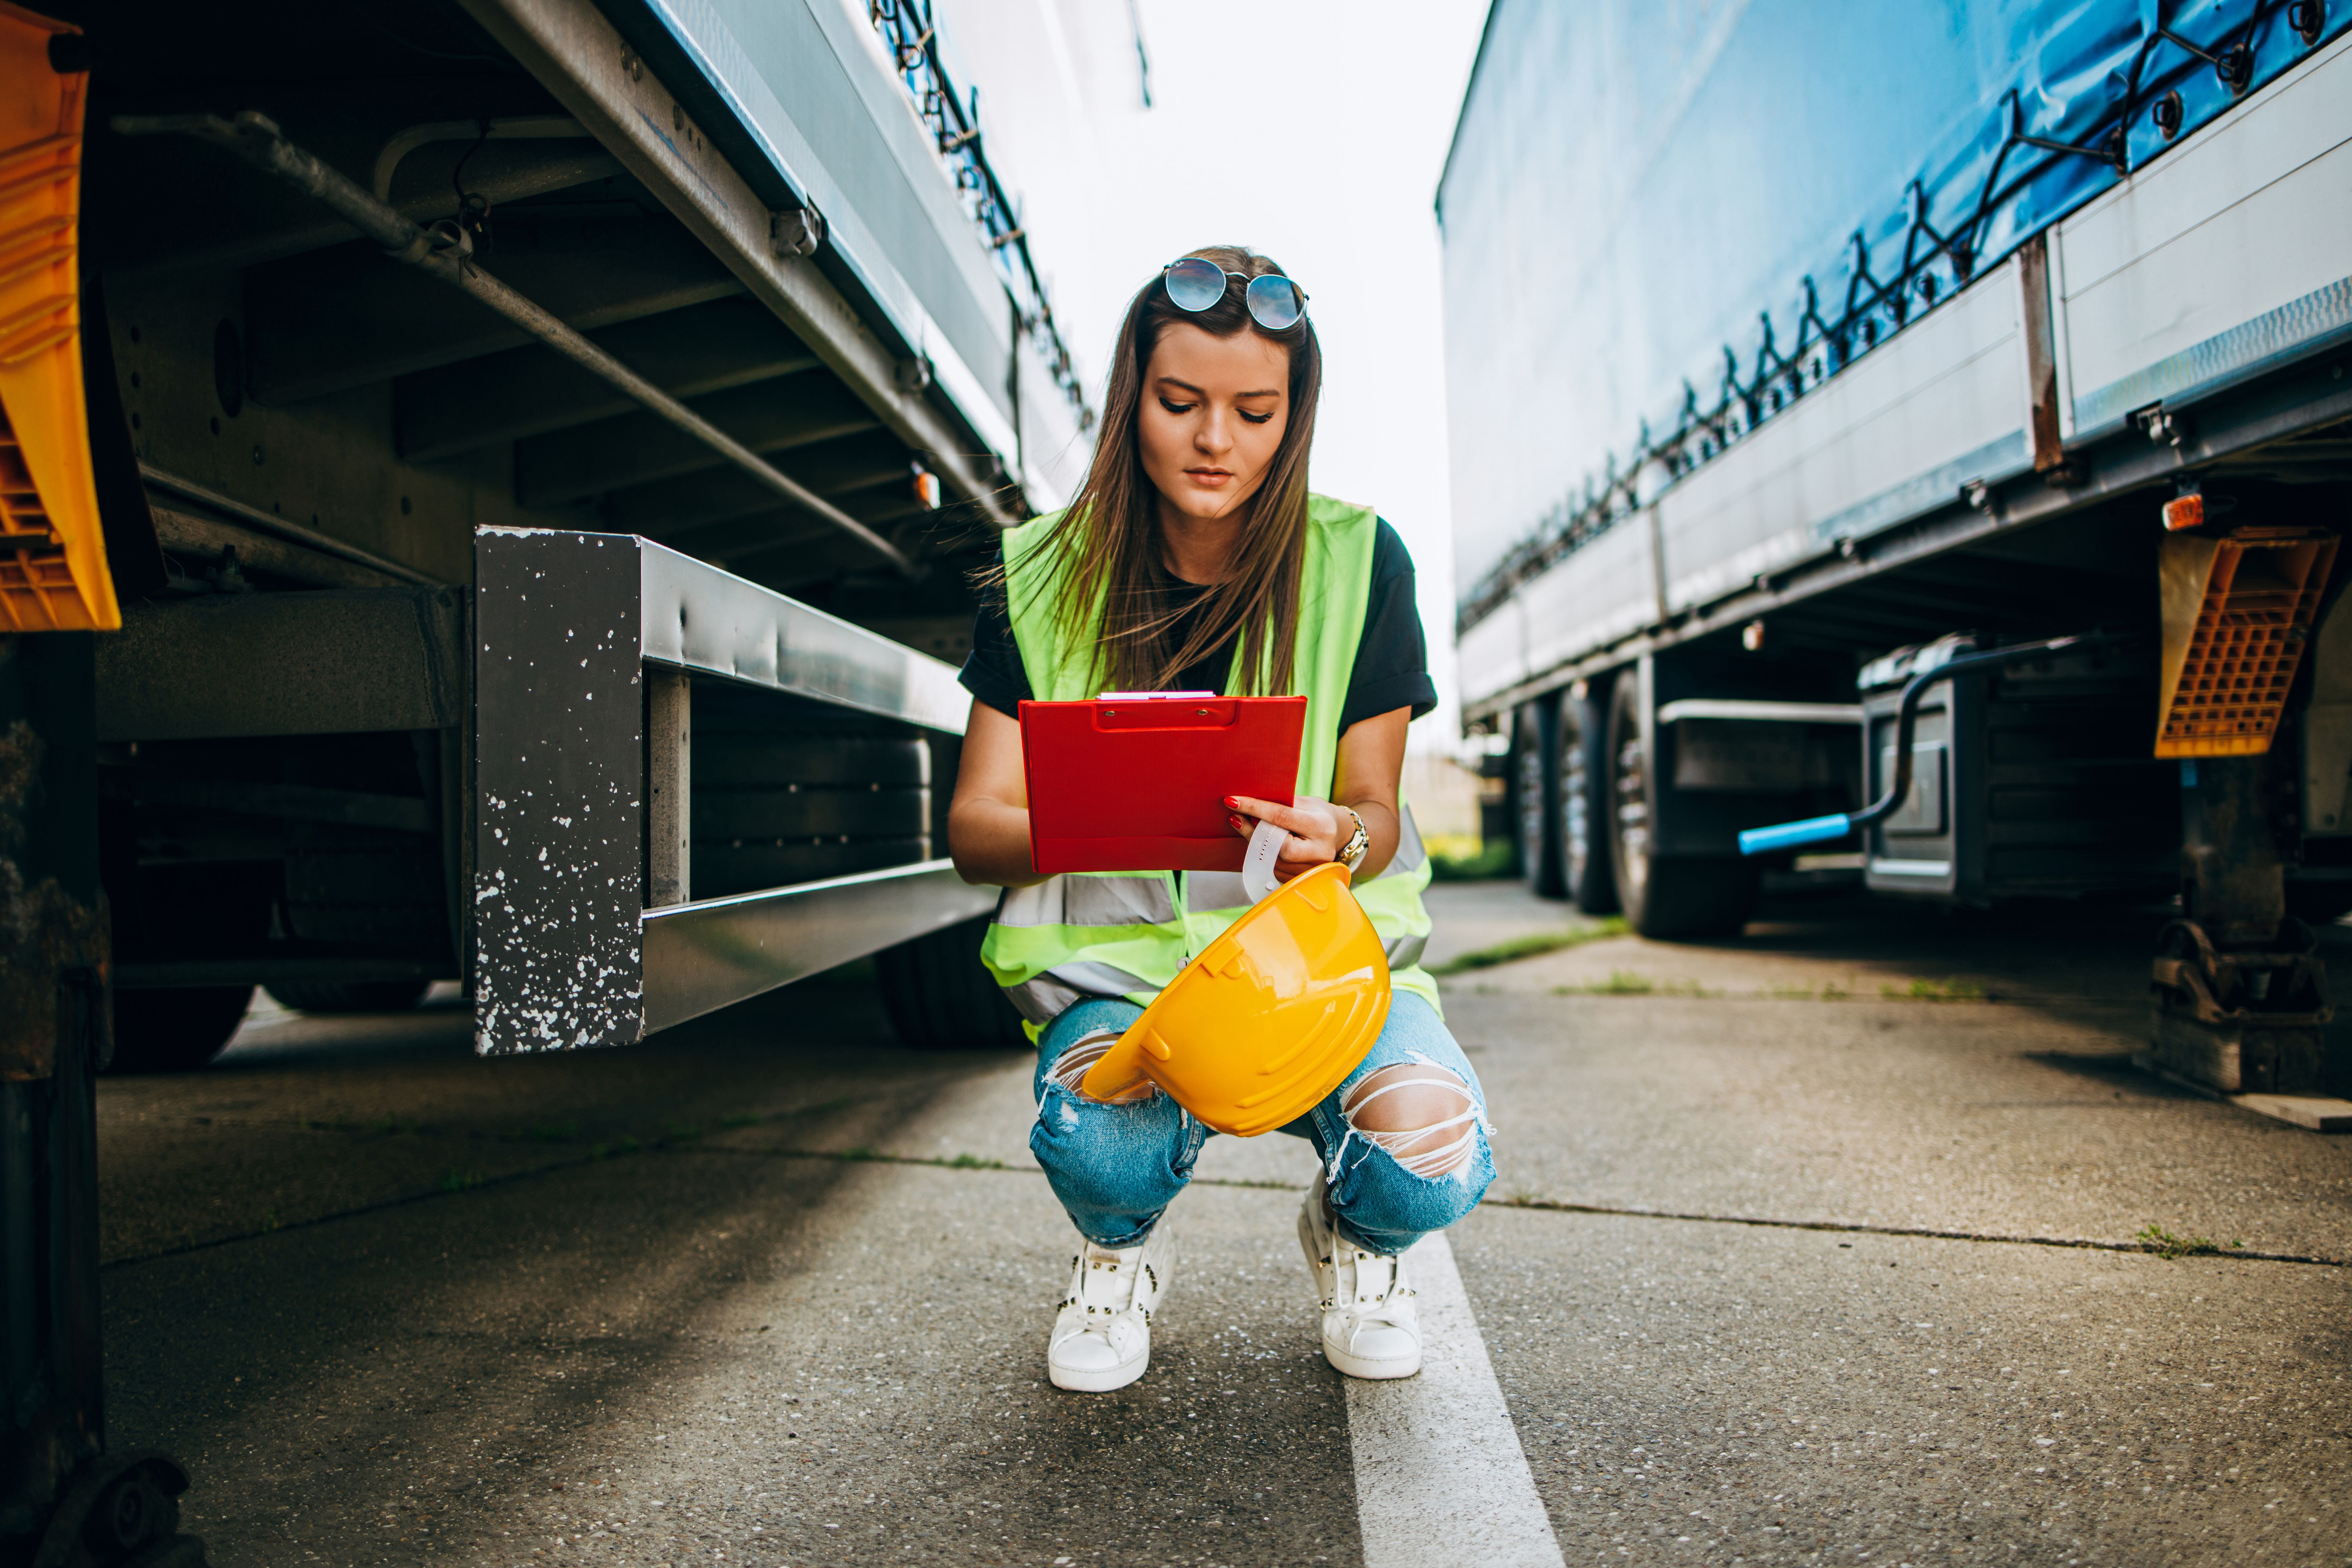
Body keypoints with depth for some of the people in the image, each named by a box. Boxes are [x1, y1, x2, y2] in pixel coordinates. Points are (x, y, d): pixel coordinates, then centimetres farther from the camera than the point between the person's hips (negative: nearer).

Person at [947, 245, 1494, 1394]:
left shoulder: (1357, 564, -2)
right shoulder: (1046, 577, -1)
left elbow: (1377, 812, -1)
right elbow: (974, 826, -4)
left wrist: (1340, 839, -27)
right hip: (1121, 950, 0)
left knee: (1430, 1164, -28)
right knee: (1100, 1149, -33)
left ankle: (1351, 1236, 13)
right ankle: (1121, 1255, 9)